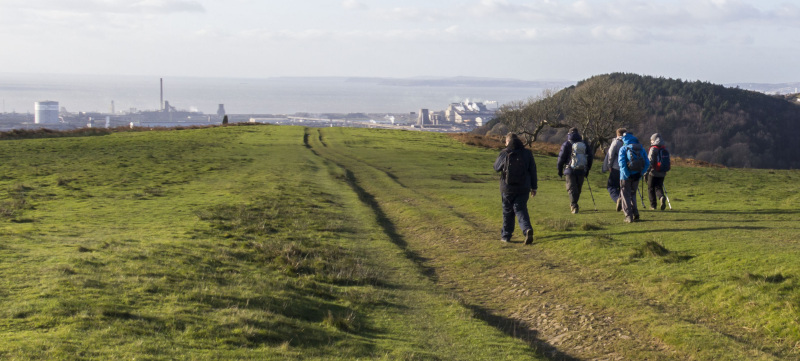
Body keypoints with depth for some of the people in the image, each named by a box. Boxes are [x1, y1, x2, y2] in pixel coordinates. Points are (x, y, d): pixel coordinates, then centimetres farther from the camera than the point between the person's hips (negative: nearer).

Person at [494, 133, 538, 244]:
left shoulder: (504, 153, -7)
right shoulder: (527, 153, 1)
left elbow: (496, 167, 4)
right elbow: (533, 171, 5)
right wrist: (534, 187, 12)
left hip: (508, 188, -2)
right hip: (523, 188, 2)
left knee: (507, 211, 11)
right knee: (521, 209, 5)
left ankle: (506, 235, 18)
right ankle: (527, 229, -20)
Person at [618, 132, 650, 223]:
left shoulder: (623, 148, -4)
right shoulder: (641, 148, 9)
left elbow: (622, 163, -16)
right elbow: (647, 163, 4)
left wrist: (627, 175, -13)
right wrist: (640, 173, 4)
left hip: (626, 177, -4)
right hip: (636, 176, 4)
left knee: (625, 195, 4)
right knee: (633, 194, 20)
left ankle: (629, 216, -3)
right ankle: (635, 214, 11)